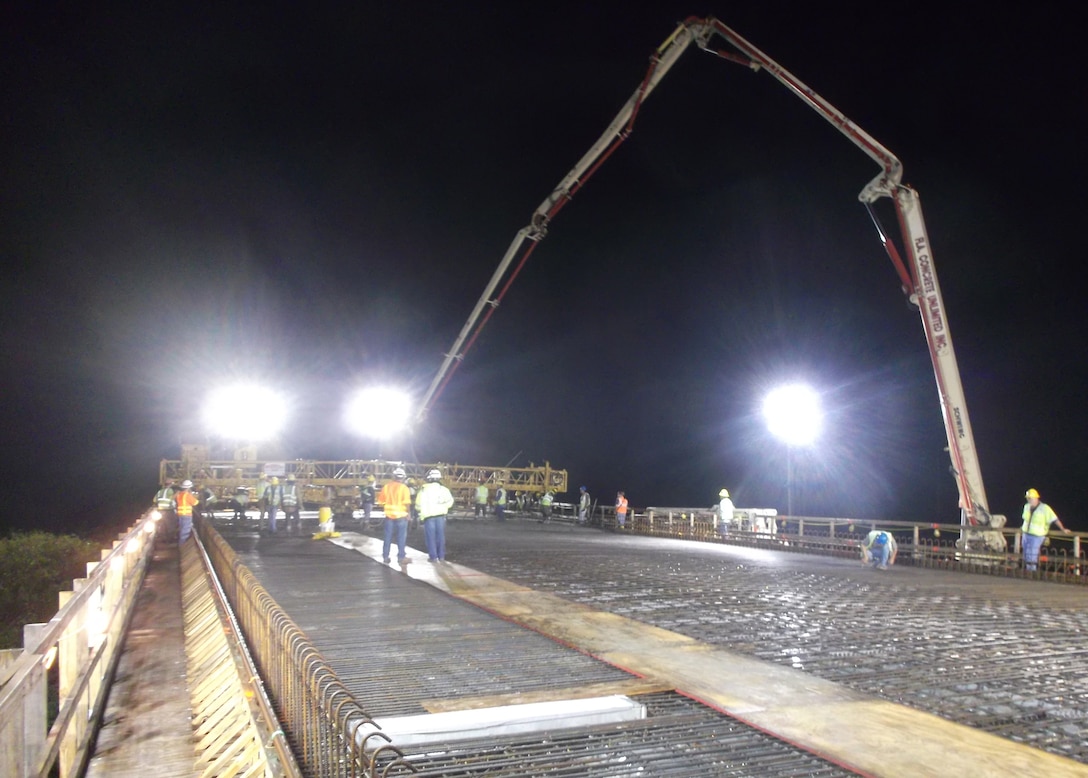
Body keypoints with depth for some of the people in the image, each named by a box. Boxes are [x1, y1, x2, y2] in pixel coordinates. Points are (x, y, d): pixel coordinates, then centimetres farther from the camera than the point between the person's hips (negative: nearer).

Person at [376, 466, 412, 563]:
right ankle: (401, 557, 6)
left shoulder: (386, 486, 1)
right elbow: (407, 503, -19)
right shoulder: (404, 488, -12)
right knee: (401, 537, 4)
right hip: (401, 515, -4)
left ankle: (385, 557, 14)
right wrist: (407, 512, -4)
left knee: (388, 537, 11)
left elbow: (381, 501, 5)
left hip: (389, 515, 4)